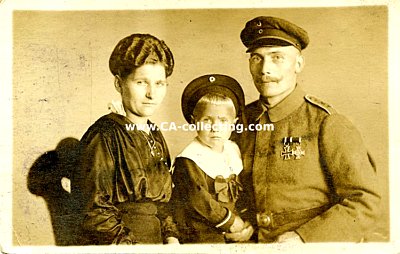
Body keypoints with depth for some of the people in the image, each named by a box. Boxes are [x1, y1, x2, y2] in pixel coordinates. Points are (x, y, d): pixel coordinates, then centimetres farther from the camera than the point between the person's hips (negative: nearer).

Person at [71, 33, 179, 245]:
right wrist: (130, 244, -16)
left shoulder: (156, 137, 7)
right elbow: (95, 211, -15)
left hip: (155, 243, 6)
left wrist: (171, 237, 2)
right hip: (114, 245, -6)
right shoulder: (104, 136, -13)